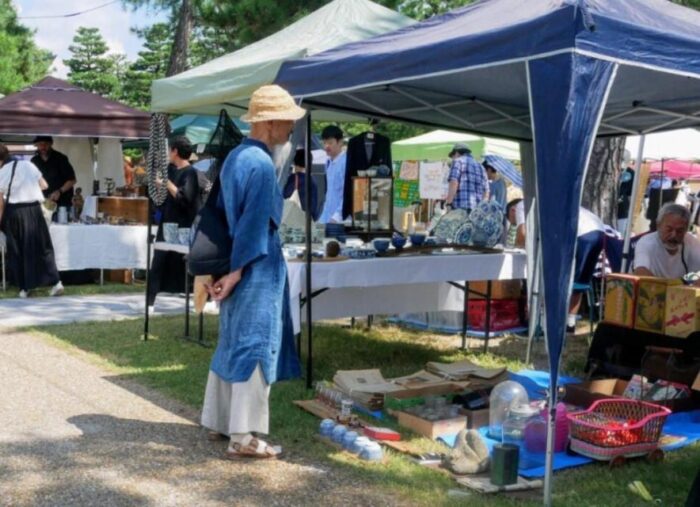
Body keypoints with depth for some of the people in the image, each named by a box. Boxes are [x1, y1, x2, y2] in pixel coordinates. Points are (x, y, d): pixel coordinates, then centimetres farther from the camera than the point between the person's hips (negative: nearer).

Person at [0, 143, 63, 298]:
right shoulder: (28, 165, 4)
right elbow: (44, 185, 11)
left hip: (14, 212, -2)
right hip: (34, 209, 2)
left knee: (17, 250, 10)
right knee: (42, 246, 9)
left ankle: (24, 288, 12)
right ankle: (56, 282, -1)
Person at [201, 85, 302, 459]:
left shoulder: (235, 156, 12)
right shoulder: (261, 163, -17)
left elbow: (223, 214, 15)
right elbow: (255, 223, -19)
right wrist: (236, 271, -16)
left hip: (235, 264, 10)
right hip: (258, 267, -10)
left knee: (232, 343, 16)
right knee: (255, 347, -4)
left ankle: (218, 422, 25)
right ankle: (242, 437, 0)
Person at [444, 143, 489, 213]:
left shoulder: (458, 161, 6)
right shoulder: (480, 167, 24)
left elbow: (454, 183, -9)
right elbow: (486, 193, 18)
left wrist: (448, 203, -9)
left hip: (460, 207, -6)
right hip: (477, 209, 6)